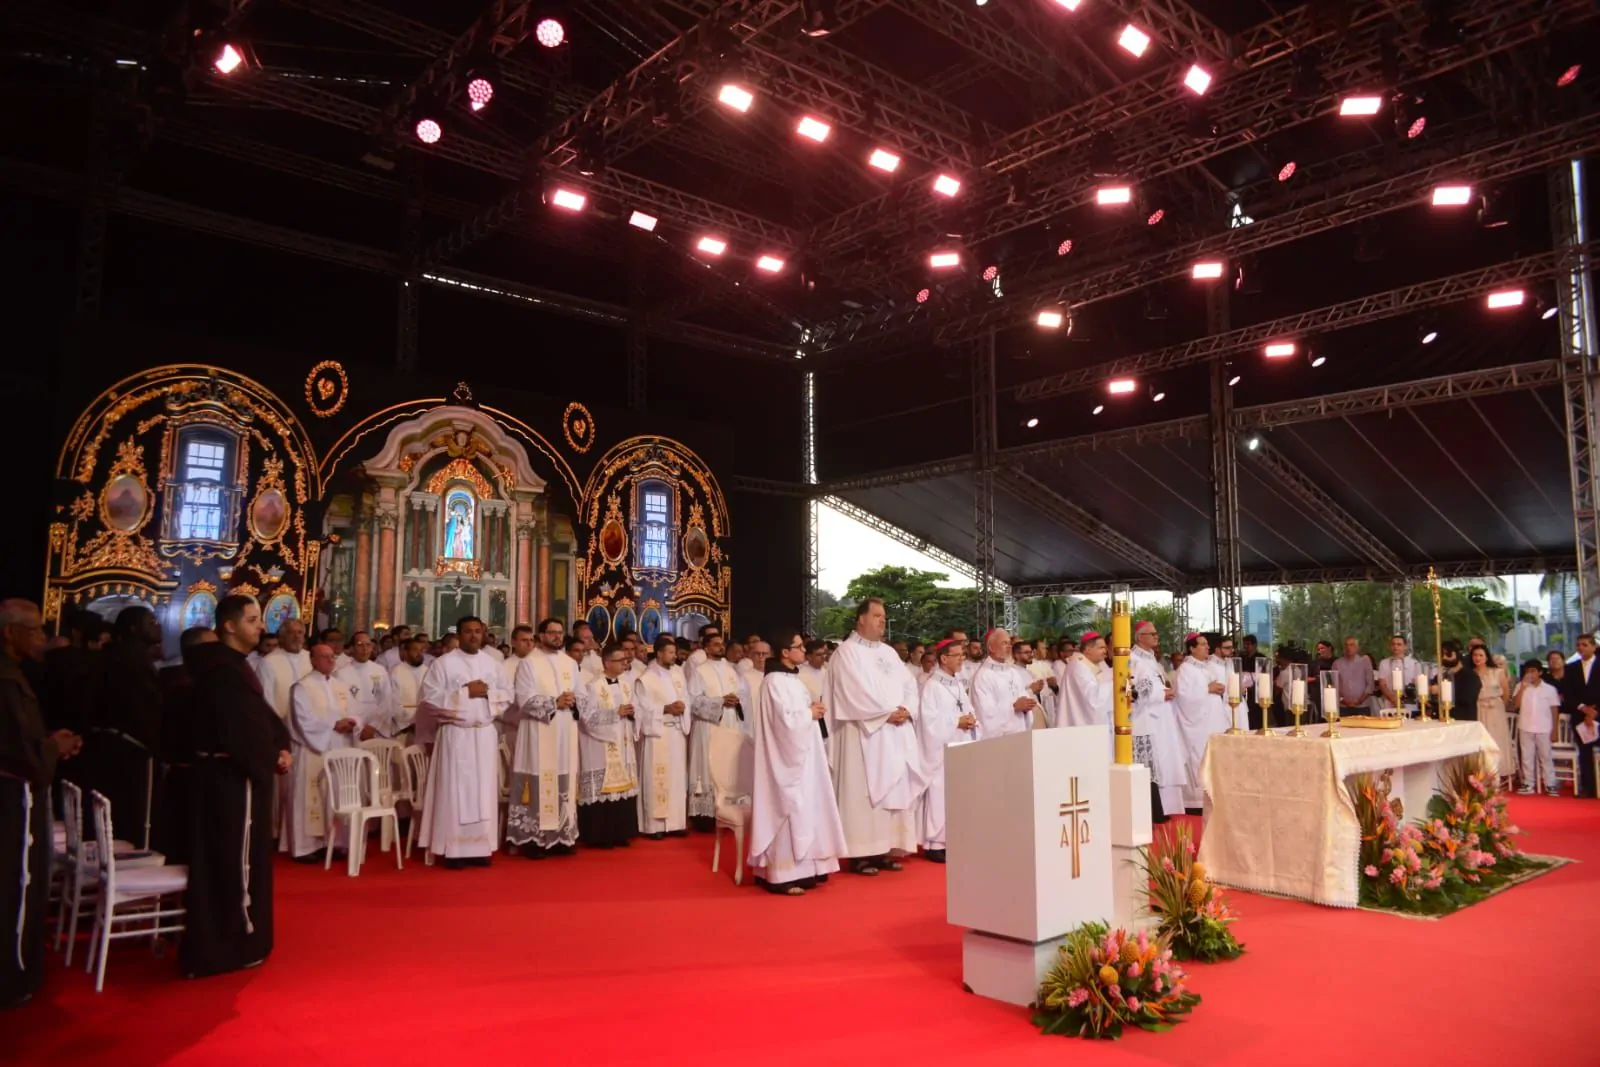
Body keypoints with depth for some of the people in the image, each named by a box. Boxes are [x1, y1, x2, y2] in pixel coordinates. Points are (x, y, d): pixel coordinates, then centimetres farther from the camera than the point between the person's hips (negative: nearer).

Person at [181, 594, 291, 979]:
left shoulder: (230, 665, 13)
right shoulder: (224, 670, -20)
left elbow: (260, 715, 11)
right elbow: (242, 731, -24)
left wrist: (281, 746, -3)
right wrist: (273, 759, -10)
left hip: (225, 775, 10)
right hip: (233, 777, -10)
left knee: (218, 860, 17)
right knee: (237, 860, 1)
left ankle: (209, 944, 29)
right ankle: (233, 945, 12)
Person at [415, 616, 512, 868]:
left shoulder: (492, 664, 11)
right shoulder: (443, 663, -2)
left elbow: (507, 697, 13)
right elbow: (430, 697, -10)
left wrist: (489, 692, -8)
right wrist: (466, 692, -14)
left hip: (485, 734, 4)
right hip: (455, 735, -4)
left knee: (483, 790, 5)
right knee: (455, 790, -3)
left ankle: (479, 848, 12)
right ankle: (454, 850, 3)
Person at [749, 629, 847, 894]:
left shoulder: (793, 678, 14)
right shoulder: (775, 681, -16)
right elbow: (786, 720, -22)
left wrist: (813, 711, 0)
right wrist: (810, 713, -8)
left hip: (802, 754, 10)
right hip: (787, 757, -10)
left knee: (804, 808, 12)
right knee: (789, 809, -7)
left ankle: (801, 869, 19)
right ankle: (782, 875, -1)